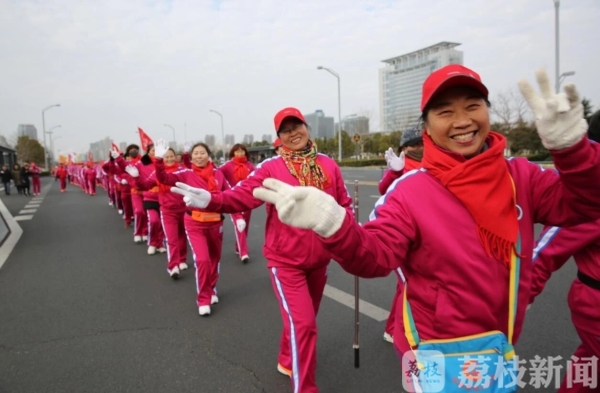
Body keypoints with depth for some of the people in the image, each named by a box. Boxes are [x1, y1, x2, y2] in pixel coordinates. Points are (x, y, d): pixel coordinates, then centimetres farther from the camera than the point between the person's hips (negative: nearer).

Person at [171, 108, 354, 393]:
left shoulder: (328, 165, 1)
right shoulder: (271, 167, -11)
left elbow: (344, 204, 8)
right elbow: (243, 195, -23)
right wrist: (210, 200, -40)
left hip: (319, 259, 5)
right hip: (286, 260, -5)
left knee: (304, 318, 22)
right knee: (302, 323, -8)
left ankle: (287, 361, 49)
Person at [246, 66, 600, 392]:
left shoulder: (520, 176, -4)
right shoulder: (411, 192, -16)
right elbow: (374, 255, -22)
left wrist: (570, 145, -24)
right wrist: (333, 224, -42)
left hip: (501, 346, 5)